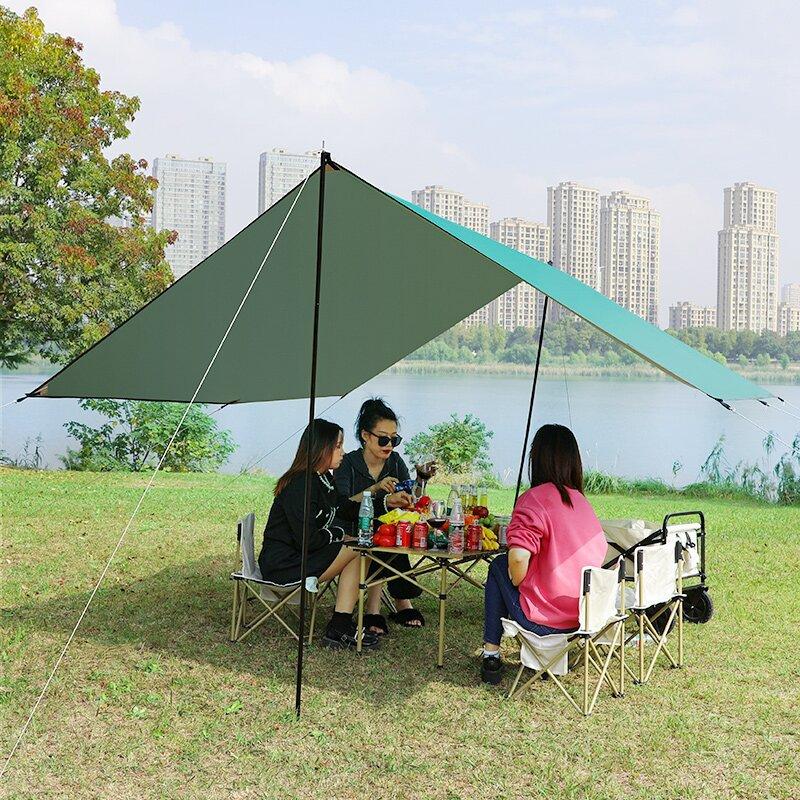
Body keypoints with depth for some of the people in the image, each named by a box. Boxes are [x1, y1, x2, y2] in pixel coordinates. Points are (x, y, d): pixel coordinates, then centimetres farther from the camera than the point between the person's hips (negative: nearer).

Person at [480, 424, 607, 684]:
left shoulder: (534, 499, -15)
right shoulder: (580, 499, 7)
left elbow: (518, 558, -27)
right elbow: (599, 551, 13)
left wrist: (516, 583, -5)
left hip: (545, 619, -6)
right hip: (586, 614, 6)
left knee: (500, 565, 17)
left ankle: (491, 653, 18)